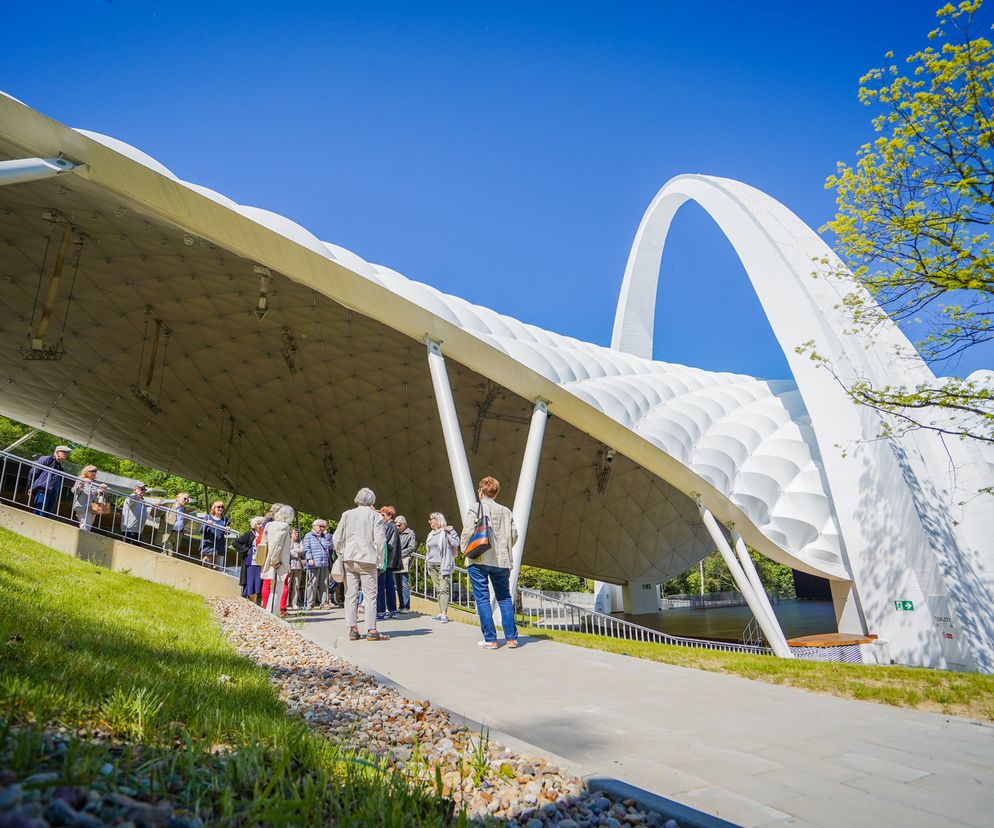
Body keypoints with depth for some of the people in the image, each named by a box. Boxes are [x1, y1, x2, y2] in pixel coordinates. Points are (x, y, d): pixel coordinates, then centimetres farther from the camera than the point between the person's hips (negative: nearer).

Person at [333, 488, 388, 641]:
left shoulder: (347, 514, 7)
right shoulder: (375, 515, -1)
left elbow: (337, 538, 6)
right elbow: (380, 540, -7)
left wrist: (340, 555, 18)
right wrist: (379, 559, 4)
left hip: (349, 559, 3)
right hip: (367, 560, -3)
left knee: (351, 594, 7)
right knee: (370, 595, 0)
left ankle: (353, 629, 7)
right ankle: (371, 630, -3)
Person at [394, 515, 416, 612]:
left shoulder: (410, 533, 2)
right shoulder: (395, 533, 18)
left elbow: (412, 547, -5)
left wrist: (400, 554, -10)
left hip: (404, 561, -6)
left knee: (404, 584, -7)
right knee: (398, 585, 6)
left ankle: (406, 607, -5)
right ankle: (400, 606, 11)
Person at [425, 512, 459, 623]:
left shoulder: (445, 532, -4)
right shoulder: (431, 534, 20)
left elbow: (456, 543, -14)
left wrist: (451, 531, -17)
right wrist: (427, 562, 21)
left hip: (443, 565, -7)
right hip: (432, 565, 7)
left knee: (444, 589, -12)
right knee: (438, 589, 6)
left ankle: (444, 613, -17)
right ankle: (441, 612, 9)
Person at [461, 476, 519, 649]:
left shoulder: (476, 508, -3)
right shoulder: (506, 511, 8)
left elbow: (468, 532, -11)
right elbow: (513, 535, 5)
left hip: (479, 560, -3)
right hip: (501, 561, 4)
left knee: (482, 598, 4)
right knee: (504, 598, 14)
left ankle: (490, 639, 3)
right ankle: (511, 637, 13)